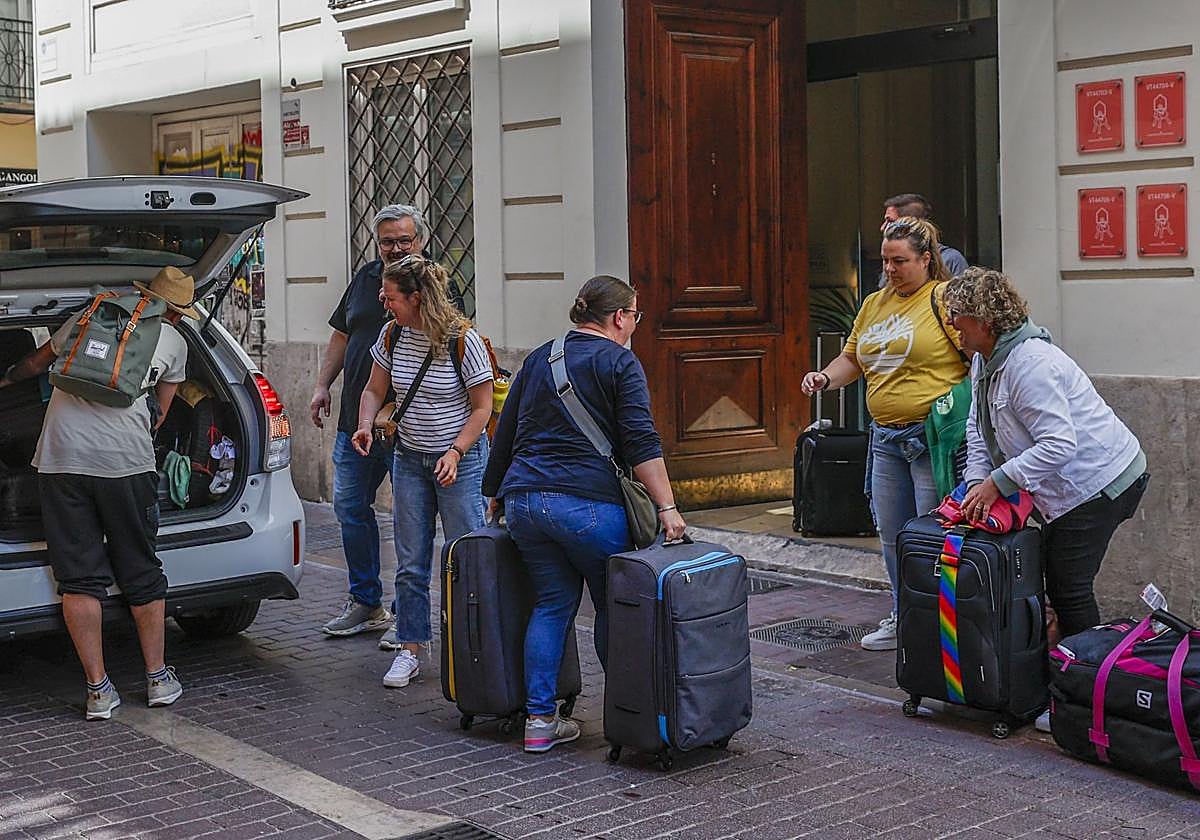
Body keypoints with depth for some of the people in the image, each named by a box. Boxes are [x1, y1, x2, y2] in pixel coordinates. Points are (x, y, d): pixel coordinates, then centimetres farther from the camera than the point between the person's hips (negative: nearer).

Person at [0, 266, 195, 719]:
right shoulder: (173, 342, 15)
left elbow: (37, 362, 32)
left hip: (61, 457, 1)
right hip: (127, 461, -1)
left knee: (79, 578, 4)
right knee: (141, 574, 12)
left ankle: (98, 690, 7)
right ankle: (158, 678, 21)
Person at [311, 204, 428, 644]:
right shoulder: (365, 278, 12)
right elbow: (342, 335, 21)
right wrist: (322, 385, 16)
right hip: (355, 419, 7)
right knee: (350, 507, 13)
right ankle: (366, 603, 27)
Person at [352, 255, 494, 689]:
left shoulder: (463, 339, -16)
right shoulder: (392, 336, -1)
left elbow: (482, 407, -9)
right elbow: (374, 390, 11)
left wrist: (455, 452, -19)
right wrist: (365, 425, -8)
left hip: (461, 459, -5)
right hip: (409, 459, 5)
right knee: (410, 563, 6)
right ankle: (410, 651, 15)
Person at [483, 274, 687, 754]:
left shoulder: (539, 358, 19)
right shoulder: (619, 362, -1)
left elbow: (505, 433, 22)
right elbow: (640, 442, -11)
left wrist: (495, 494, 31)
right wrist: (667, 507, -12)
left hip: (522, 499, 6)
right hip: (585, 503, -6)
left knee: (553, 603, 12)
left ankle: (540, 720, 9)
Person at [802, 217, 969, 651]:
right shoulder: (874, 304, 16)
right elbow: (852, 359, 22)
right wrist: (825, 377, 3)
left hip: (933, 435, -7)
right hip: (885, 437, 7)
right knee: (892, 535, 14)